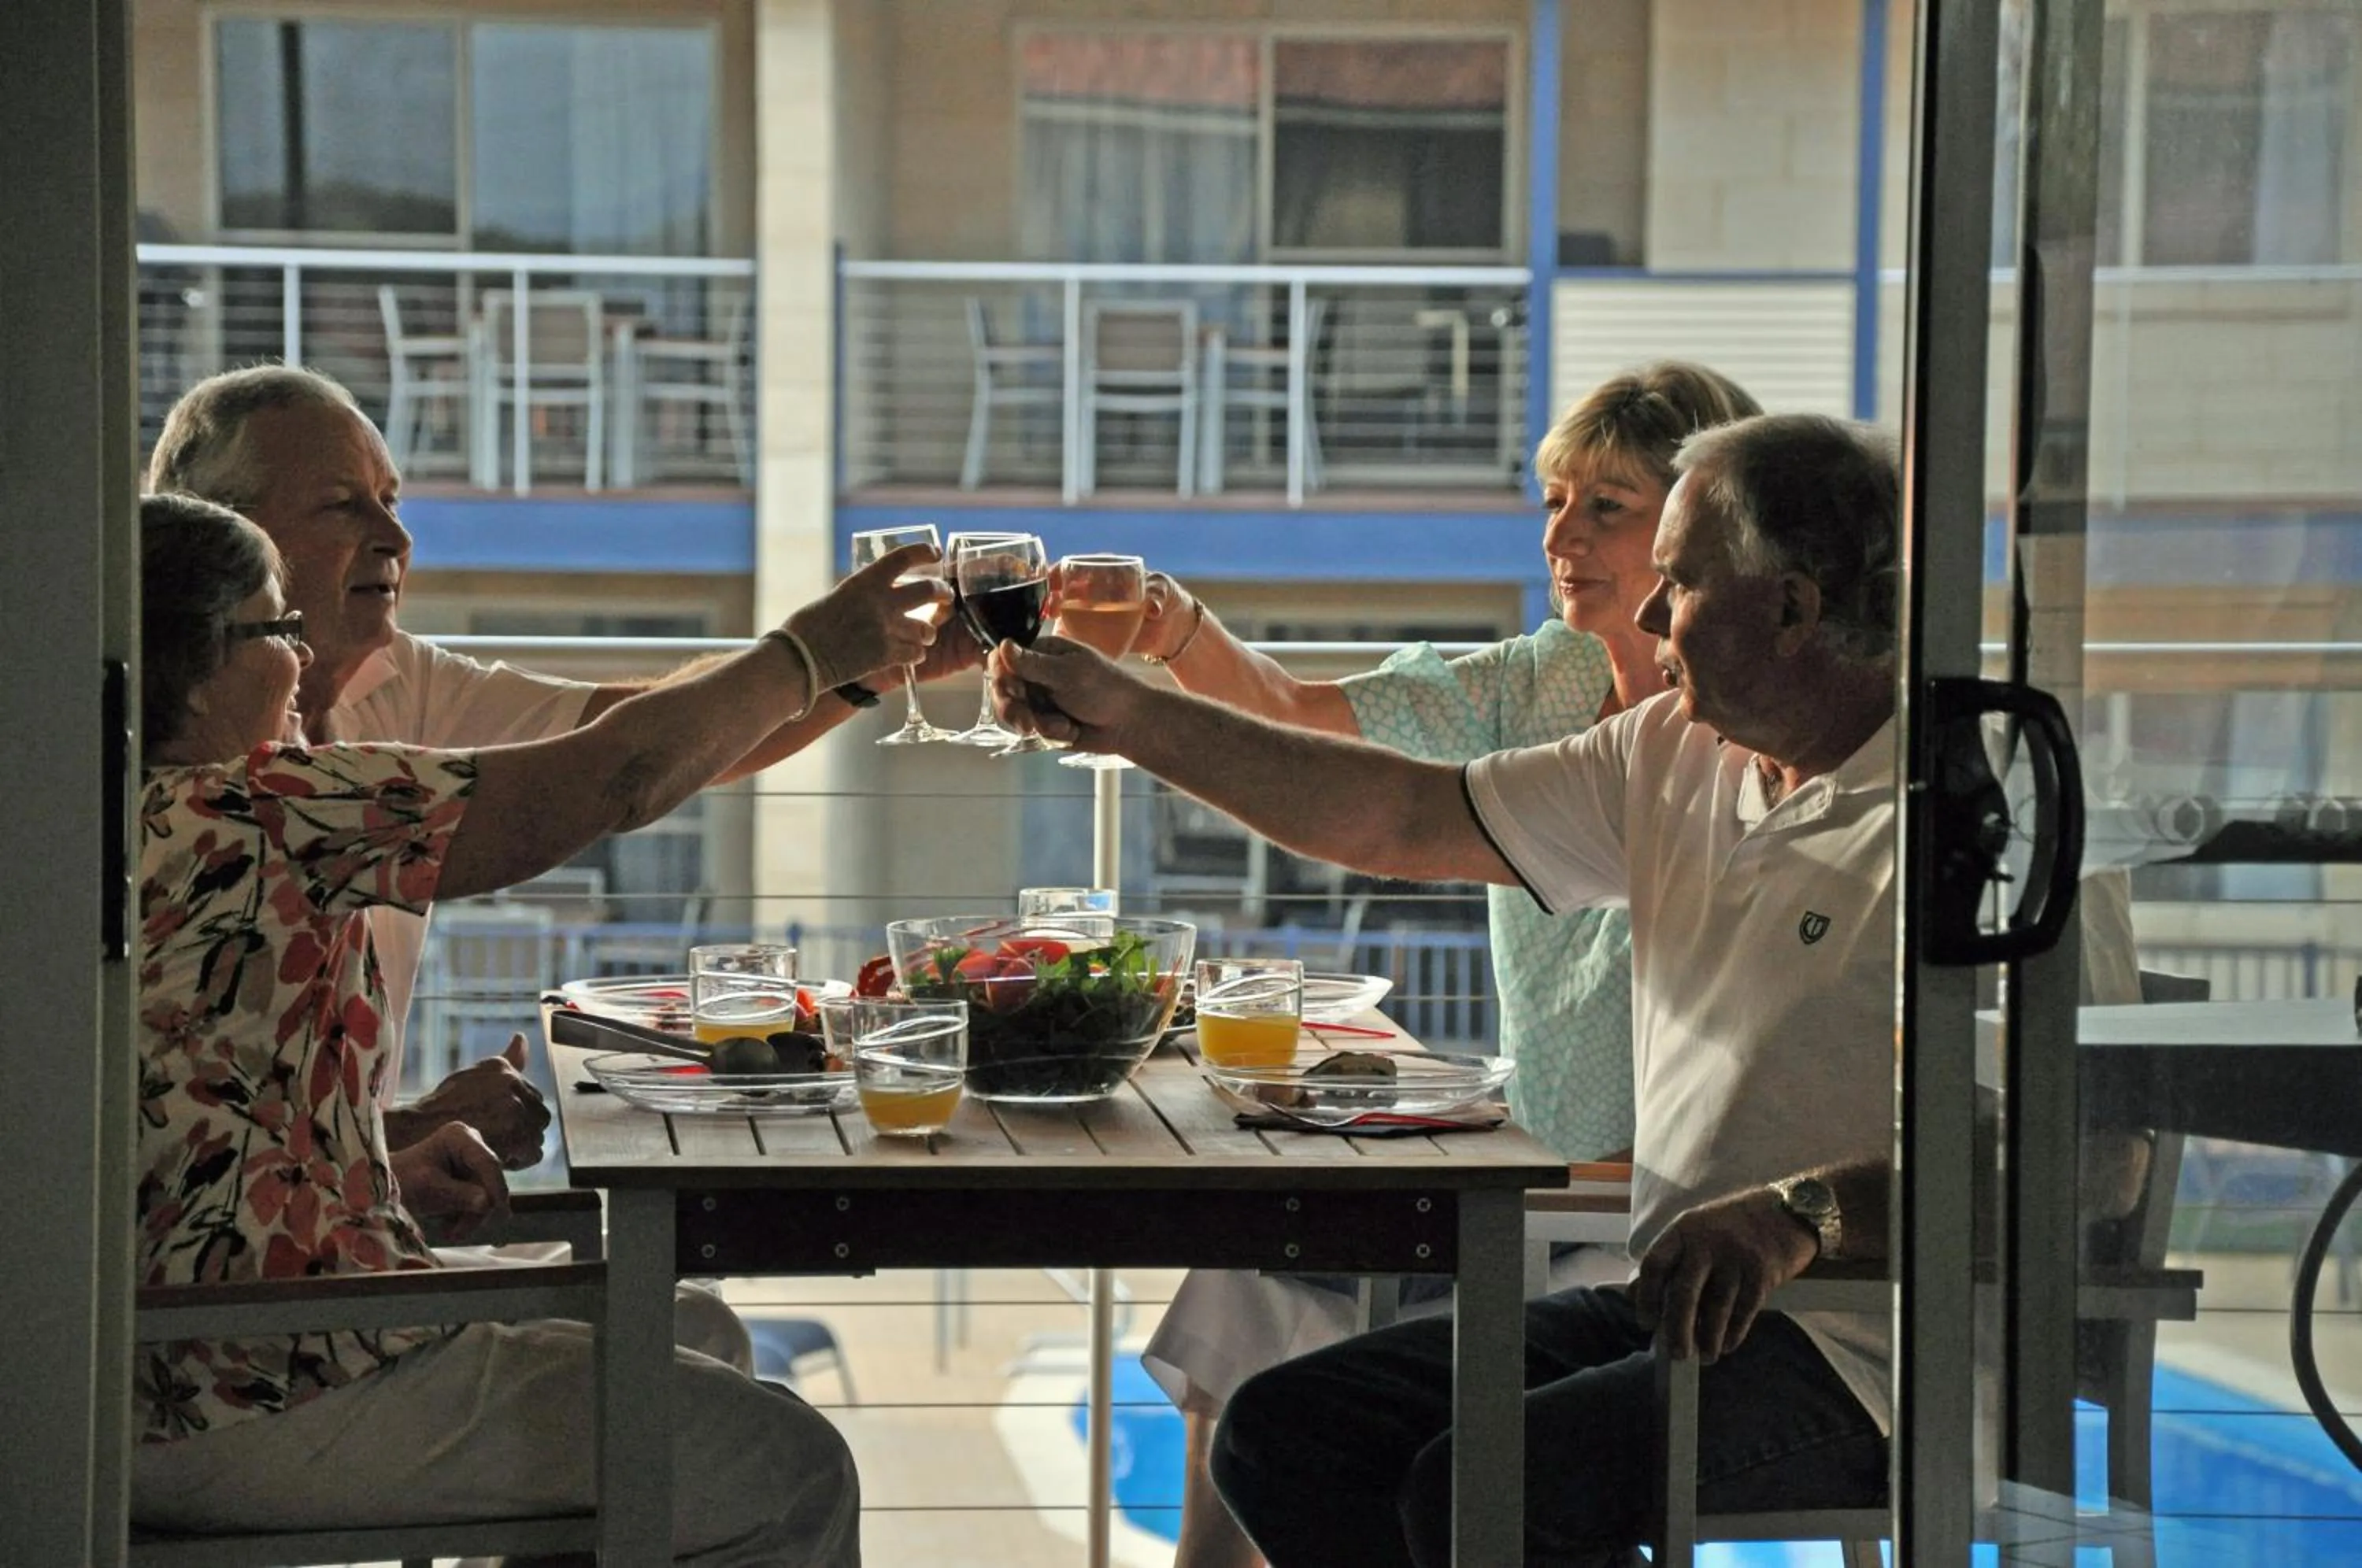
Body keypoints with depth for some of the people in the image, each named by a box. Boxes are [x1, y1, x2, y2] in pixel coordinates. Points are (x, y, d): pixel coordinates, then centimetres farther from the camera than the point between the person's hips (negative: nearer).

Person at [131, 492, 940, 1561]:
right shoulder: (245, 821, -19)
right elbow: (612, 778, -15)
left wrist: (385, 1172, 8)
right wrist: (811, 650, 0)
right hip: (270, 1415, -10)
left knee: (688, 1341, 23)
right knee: (791, 1475, -2)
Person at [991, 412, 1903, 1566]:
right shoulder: (1677, 757, 13)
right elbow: (1399, 817, 16)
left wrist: (1799, 1215, -35)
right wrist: (1123, 716, 13)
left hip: (1842, 1349, -9)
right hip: (1669, 1298, 9)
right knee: (1278, 1430, -1)